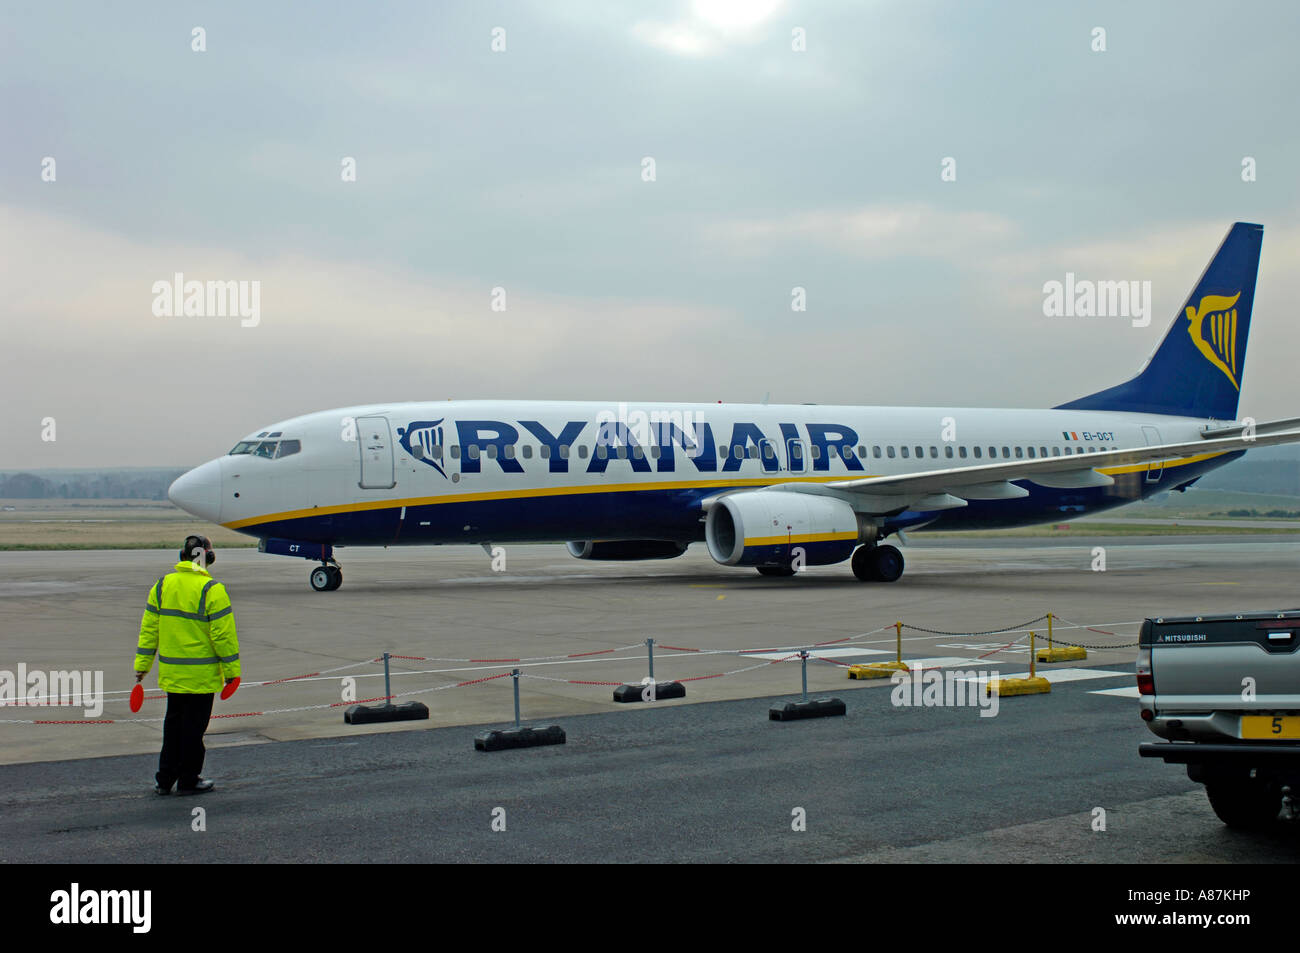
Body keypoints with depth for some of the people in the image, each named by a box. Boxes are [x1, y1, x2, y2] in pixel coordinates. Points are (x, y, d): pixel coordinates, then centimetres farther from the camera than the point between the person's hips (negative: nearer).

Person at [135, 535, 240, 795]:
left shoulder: (162, 585, 2)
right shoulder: (211, 590, -15)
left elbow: (149, 628, 6)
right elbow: (223, 634, -14)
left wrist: (142, 664, 12)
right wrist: (231, 669, -5)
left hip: (170, 673, 5)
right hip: (201, 674, -5)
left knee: (173, 722, 17)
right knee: (194, 725, 5)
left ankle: (165, 779, 22)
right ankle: (188, 780, 13)